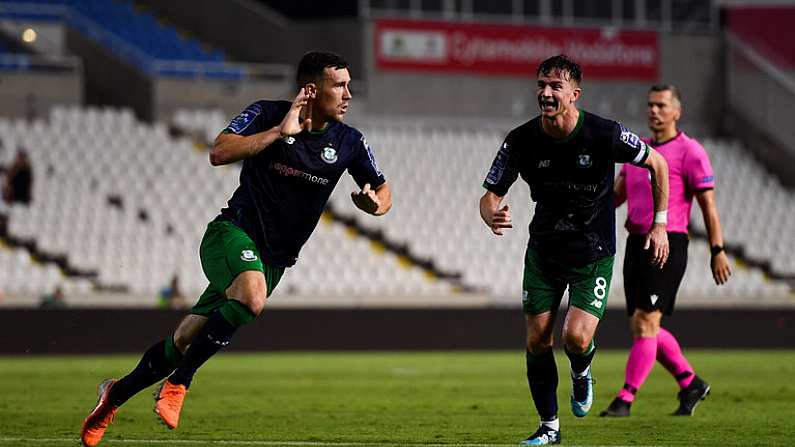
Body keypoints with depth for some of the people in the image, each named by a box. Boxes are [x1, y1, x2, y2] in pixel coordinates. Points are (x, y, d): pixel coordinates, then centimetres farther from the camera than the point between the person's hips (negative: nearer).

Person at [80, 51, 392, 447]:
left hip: (272, 261, 5)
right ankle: (177, 384, -22)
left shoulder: (348, 142, 1)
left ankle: (117, 393, 26)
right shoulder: (268, 114, -9)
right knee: (252, 298, -37)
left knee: (187, 340, 3)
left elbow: (382, 190, 11)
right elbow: (219, 153, -22)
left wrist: (375, 203, -13)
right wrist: (280, 131, -24)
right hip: (232, 233, -5)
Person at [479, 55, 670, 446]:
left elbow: (656, 163, -1)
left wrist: (659, 223, -1)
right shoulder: (520, 141, -12)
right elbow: (490, 195, -5)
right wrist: (492, 217, -30)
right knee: (537, 342, -1)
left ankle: (581, 373, 20)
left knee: (576, 338, -18)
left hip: (594, 254, -3)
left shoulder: (605, 134, -18)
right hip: (543, 250, 3)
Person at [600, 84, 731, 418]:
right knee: (643, 328, 8)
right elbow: (616, 195, 19)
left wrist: (718, 251, -12)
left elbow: (708, 205, -8)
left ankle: (626, 399, -12)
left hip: (668, 245, -8)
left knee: (645, 323, -13)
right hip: (636, 245, 8)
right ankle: (690, 384, 25)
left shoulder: (690, 152, -5)